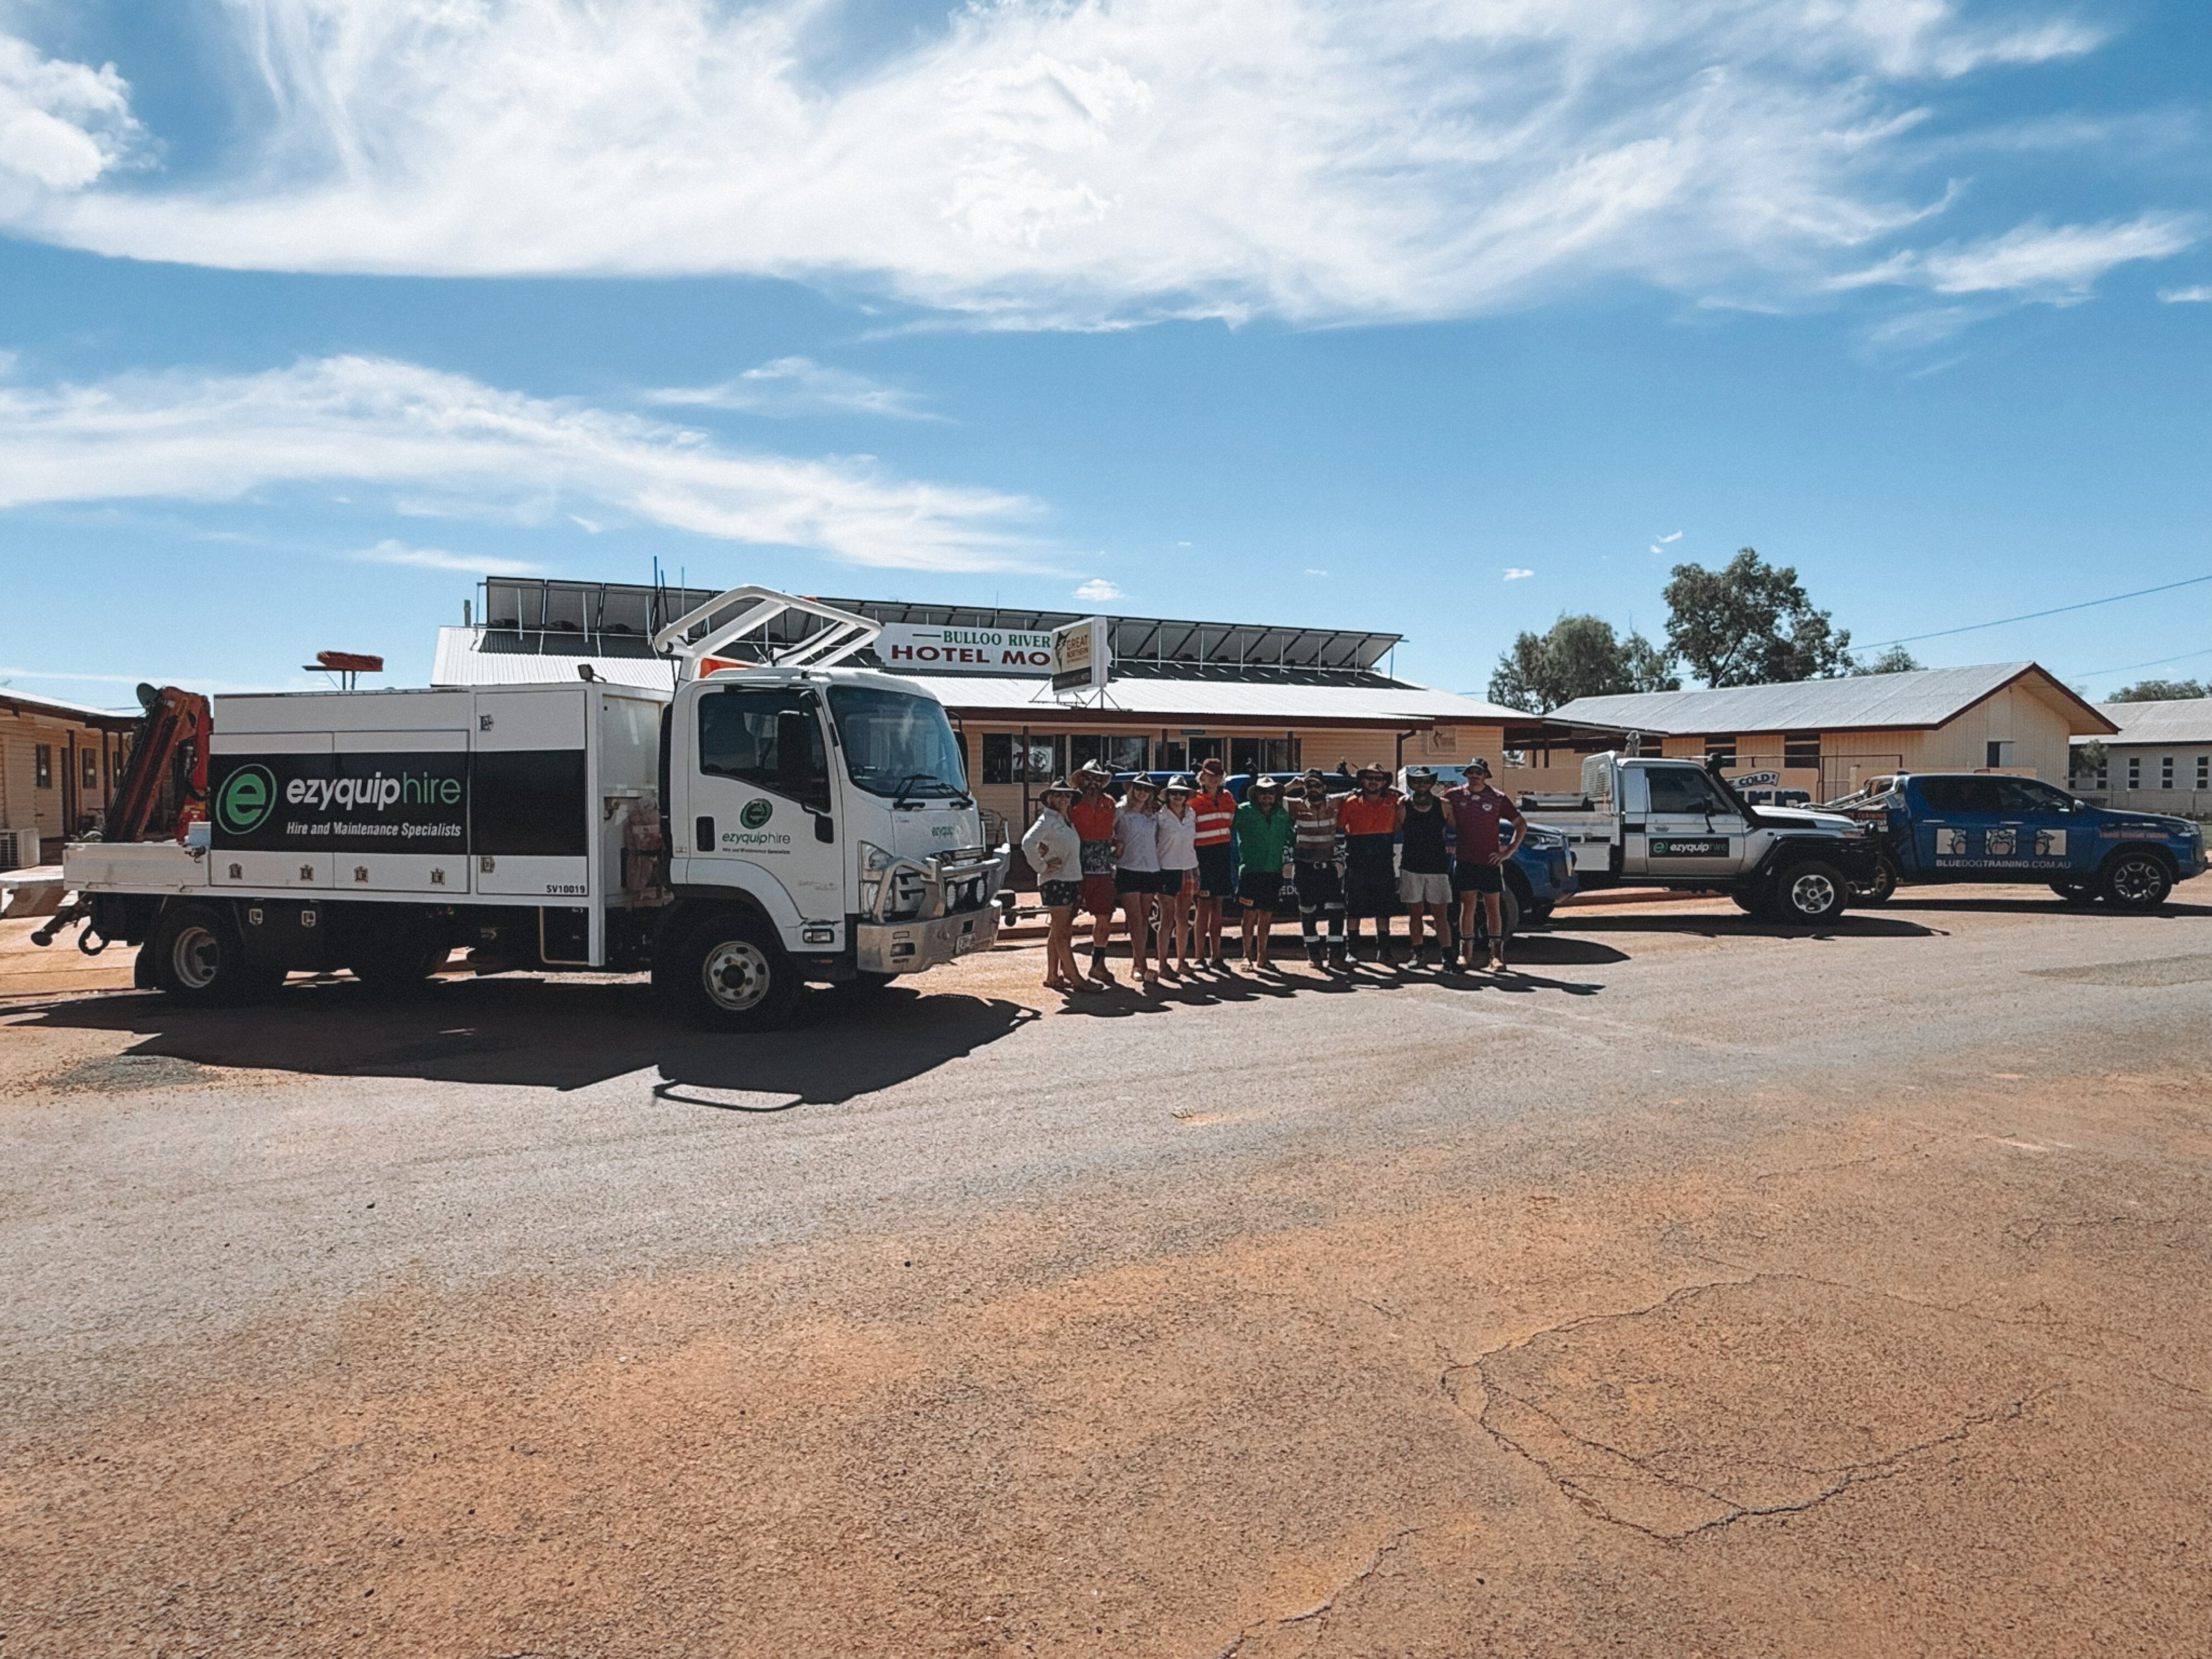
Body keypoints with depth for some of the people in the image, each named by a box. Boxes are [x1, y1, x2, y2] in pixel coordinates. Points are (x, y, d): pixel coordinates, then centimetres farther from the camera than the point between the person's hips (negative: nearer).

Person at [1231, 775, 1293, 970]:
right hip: (1250, 870, -4)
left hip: (1273, 871, 4)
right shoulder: (1244, 811, -2)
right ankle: (1248, 955, 7)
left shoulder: (1283, 815, 13)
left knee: (1266, 916, 7)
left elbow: (1288, 839, 23)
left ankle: (1261, 956, 15)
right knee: (1250, 914, -3)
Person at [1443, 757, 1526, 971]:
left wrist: (1508, 851, -1)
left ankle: (1496, 954, 7)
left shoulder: (1498, 799, 0)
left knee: (1492, 908, 3)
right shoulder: (1455, 796, 2)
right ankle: (1466, 953, 10)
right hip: (1464, 861, 0)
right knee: (1467, 907, 3)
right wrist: (1448, 843, 5)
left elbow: (1521, 824, 6)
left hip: (1490, 862, 0)